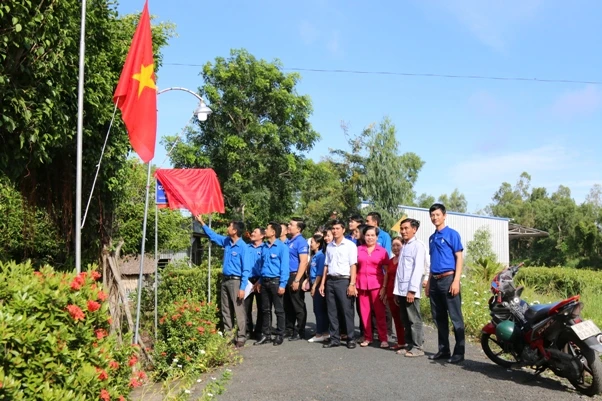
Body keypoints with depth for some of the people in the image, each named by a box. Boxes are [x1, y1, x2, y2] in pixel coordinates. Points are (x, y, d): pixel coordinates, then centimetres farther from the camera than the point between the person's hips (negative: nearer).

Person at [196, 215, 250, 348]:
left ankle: (241, 338, 2)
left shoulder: (243, 247, -16)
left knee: (238, 310, -3)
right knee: (226, 310, 14)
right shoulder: (226, 241, 5)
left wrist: (242, 287, -20)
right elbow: (213, 235, 23)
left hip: (236, 281, -8)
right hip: (225, 280, 8)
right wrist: (202, 223, 20)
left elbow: (246, 269, -17)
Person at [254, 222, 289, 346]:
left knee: (279, 310, 4)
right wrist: (260, 282, 12)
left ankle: (279, 335, 13)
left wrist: (282, 285, -17)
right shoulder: (264, 247, 9)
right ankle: (266, 334, 20)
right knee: (265, 309, 12)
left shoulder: (282, 247, -9)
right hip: (264, 281, 6)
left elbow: (284, 267, -12)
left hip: (275, 281, -6)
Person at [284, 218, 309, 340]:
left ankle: (300, 332, 8)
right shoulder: (288, 241, 12)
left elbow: (303, 262, -18)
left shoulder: (301, 242, -11)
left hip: (295, 276, -8)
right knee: (288, 305, 15)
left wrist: (297, 280, -21)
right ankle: (289, 329, 25)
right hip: (286, 276, 8)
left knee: (298, 306, 1)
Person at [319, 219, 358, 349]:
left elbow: (353, 265, -7)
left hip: (343, 280, -5)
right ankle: (334, 339, 16)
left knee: (347, 310, -2)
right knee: (332, 311, 8)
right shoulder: (329, 246, 14)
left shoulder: (350, 245, -2)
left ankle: (351, 339, 7)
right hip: (330, 281, 5)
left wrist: (352, 284, -14)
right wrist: (322, 283, 11)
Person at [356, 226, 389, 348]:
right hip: (362, 284, 2)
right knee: (365, 311, 5)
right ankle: (367, 337, 15)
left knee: (380, 312, -2)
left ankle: (383, 338, 5)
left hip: (376, 284, -2)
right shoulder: (358, 249, 7)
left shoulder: (382, 251, 3)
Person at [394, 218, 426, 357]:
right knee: (405, 320, 11)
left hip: (410, 291, -8)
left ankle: (417, 348, 4)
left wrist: (412, 290, -18)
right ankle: (408, 345, 18)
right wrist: (396, 291, 15)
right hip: (401, 291, 8)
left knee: (414, 320, -2)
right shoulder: (404, 247, 18)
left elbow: (418, 269, -14)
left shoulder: (418, 246, -6)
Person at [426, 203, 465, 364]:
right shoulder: (432, 238, 15)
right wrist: (429, 282, 17)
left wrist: (456, 281, -16)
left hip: (448, 279, -7)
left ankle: (459, 352, 3)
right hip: (435, 281, 7)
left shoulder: (452, 234, -4)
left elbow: (459, 258, -8)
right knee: (439, 317, 11)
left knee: (455, 317, -3)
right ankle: (443, 349, 20)